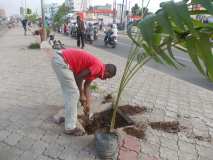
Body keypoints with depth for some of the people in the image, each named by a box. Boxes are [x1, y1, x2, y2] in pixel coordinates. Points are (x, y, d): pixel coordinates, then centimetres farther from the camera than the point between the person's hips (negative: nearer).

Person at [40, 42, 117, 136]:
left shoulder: (95, 69, 18)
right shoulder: (98, 67, -10)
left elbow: (86, 86, 23)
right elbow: (79, 77, -12)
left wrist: (88, 104, 26)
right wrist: (82, 95, 1)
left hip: (59, 59, 10)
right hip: (61, 61, -10)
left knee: (69, 93, 20)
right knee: (73, 94, -4)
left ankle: (69, 117, 37)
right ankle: (70, 128, 7)